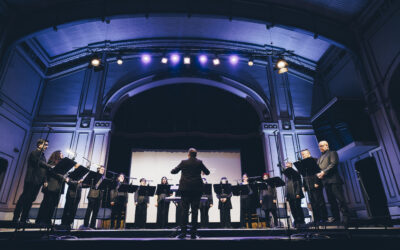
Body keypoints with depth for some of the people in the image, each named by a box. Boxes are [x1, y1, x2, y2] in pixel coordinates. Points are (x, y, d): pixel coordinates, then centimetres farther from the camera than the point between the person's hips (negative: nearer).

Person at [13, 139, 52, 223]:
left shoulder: (43, 156, 19)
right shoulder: (34, 153, -4)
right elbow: (39, 162, -19)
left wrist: (45, 180, 5)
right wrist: (50, 167, -14)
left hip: (38, 181, 7)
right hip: (31, 180, -7)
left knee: (30, 199, 9)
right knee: (24, 198, -3)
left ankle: (24, 218, 15)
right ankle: (16, 217, 5)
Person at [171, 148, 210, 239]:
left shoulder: (183, 162, -1)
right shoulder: (199, 162, 0)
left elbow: (173, 171, 6)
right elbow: (207, 172, 9)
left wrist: (172, 170, 28)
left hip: (185, 188, 0)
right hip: (197, 188, 0)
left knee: (185, 210, 4)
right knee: (195, 210, 4)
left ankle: (183, 232, 5)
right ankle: (193, 233, 5)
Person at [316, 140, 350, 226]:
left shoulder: (332, 153, 4)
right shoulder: (320, 158, 25)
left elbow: (334, 164, -10)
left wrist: (324, 172, -16)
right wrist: (318, 174, -2)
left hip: (333, 179, -7)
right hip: (325, 181, 7)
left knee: (340, 199, -7)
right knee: (331, 200, 7)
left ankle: (346, 217, -1)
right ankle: (336, 217, 11)